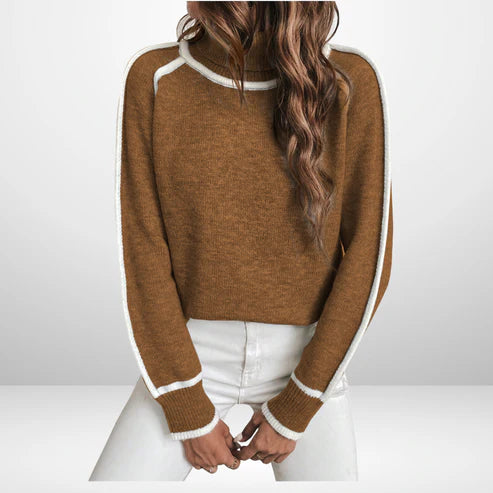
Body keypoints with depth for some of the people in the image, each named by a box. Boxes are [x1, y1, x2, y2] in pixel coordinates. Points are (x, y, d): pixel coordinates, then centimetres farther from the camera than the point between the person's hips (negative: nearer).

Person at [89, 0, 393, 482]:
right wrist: (188, 412, -9)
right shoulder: (154, 77, -9)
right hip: (190, 354, 1)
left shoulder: (348, 82, -11)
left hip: (308, 356, 0)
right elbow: (143, 250, -9)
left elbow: (367, 256, -9)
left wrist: (294, 411, -8)